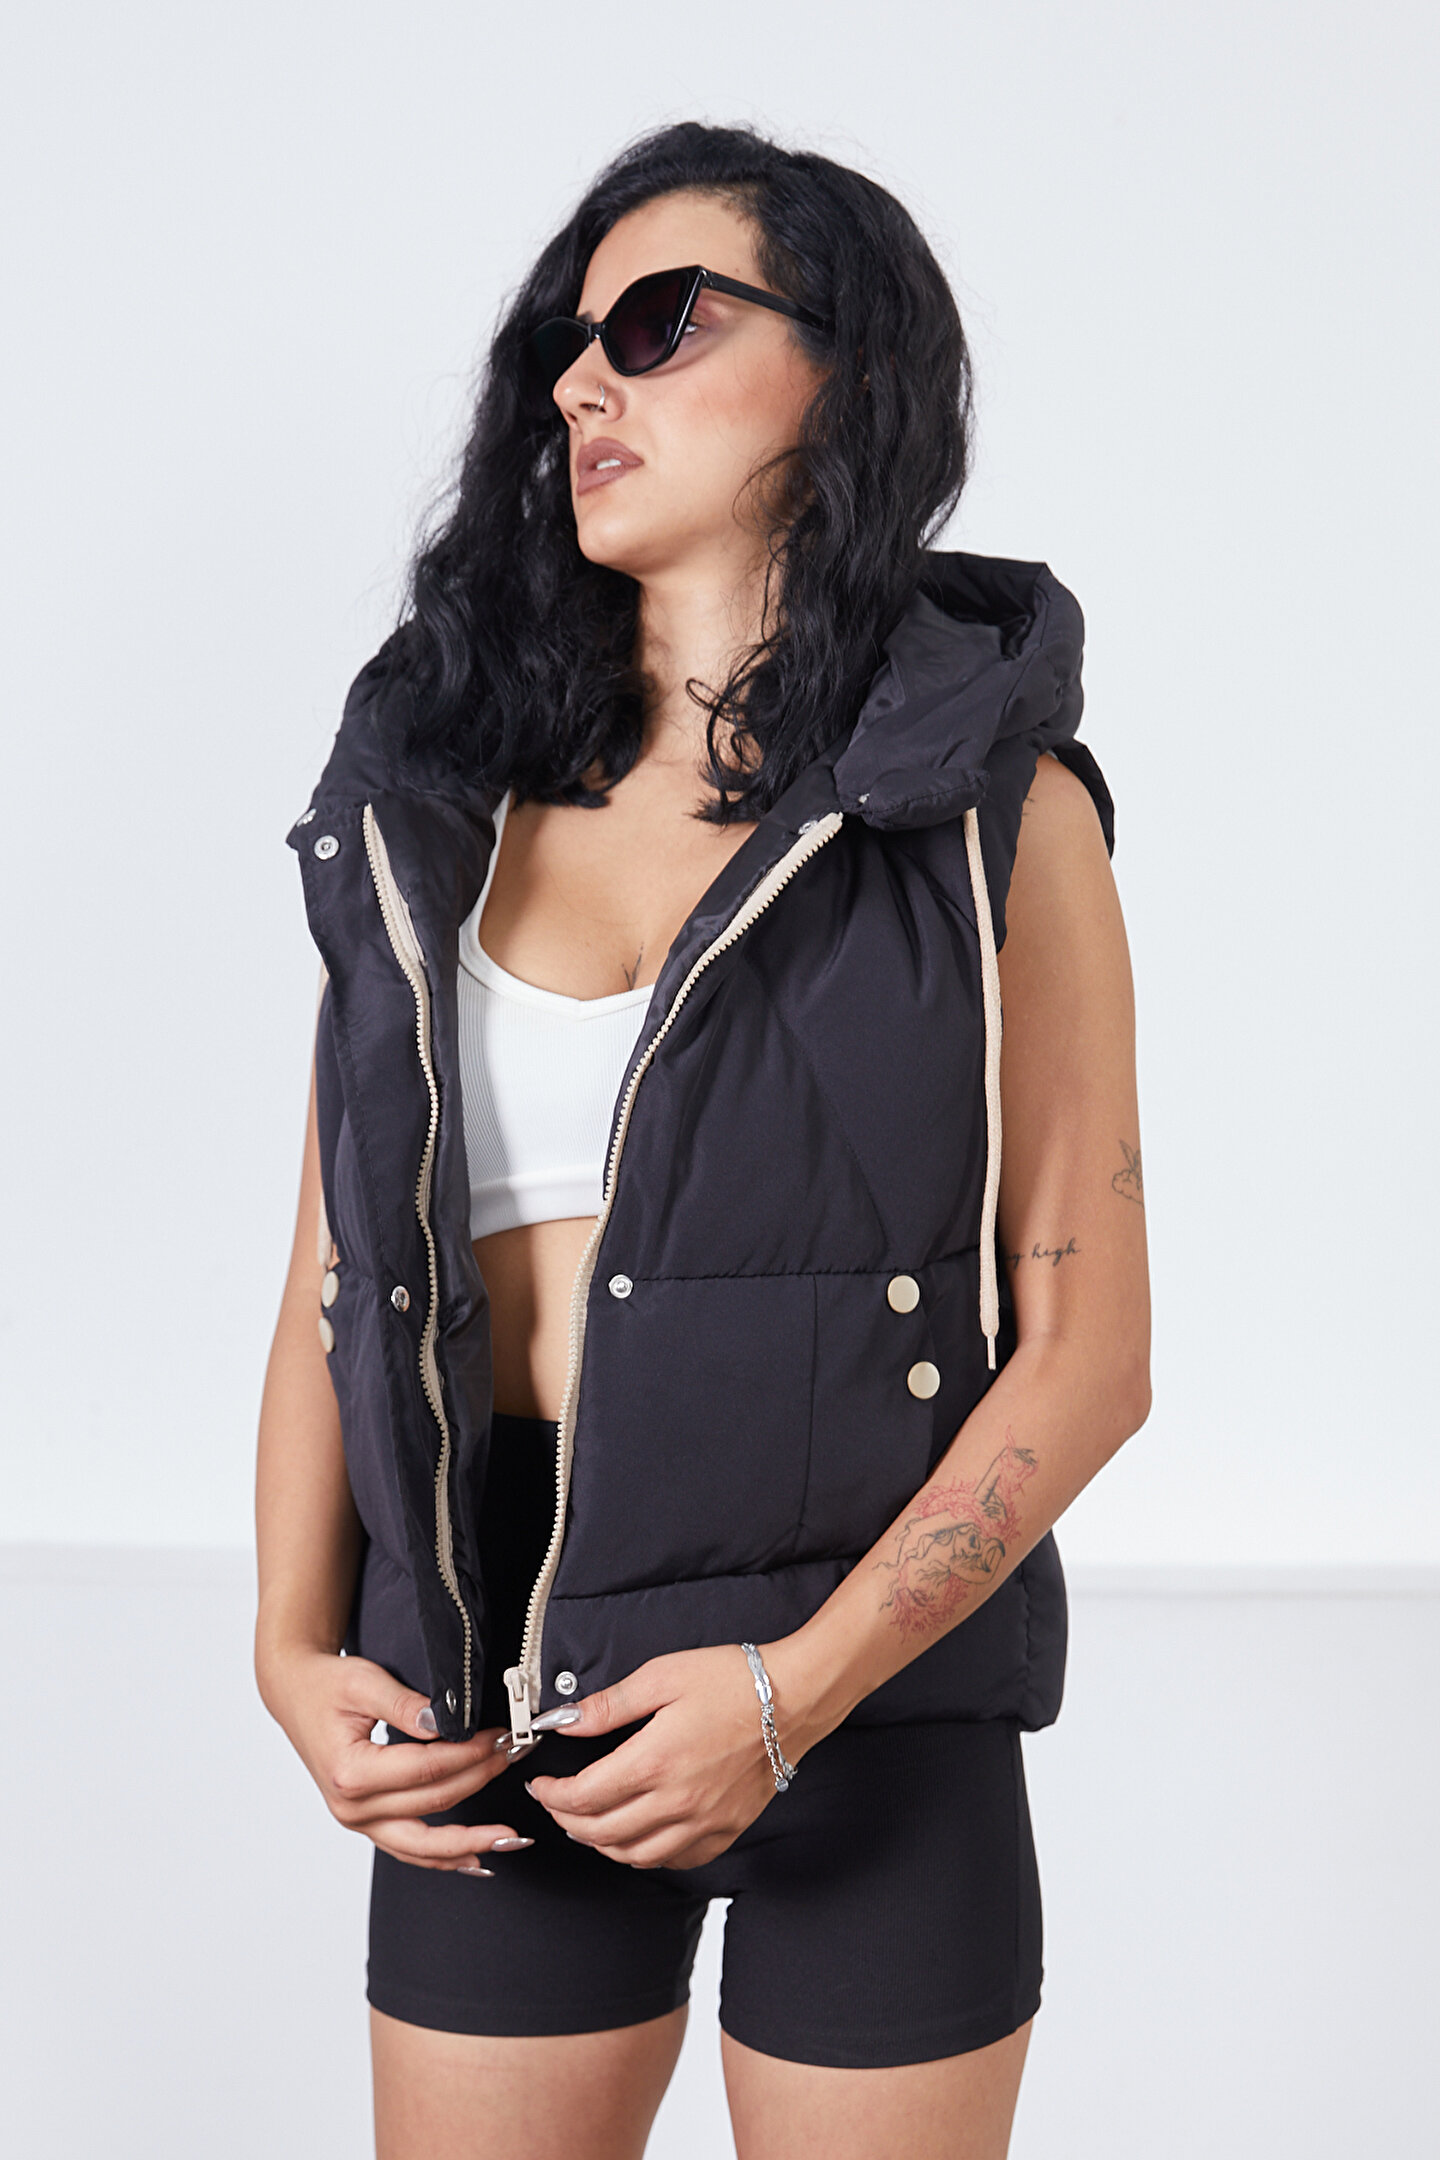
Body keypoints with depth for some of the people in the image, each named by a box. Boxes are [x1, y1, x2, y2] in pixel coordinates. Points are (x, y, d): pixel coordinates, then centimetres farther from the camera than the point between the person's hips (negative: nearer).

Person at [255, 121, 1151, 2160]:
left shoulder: (993, 807, -3)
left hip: (870, 1666, -2)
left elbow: (1088, 1346, -6)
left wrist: (796, 1687, -15)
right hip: (496, 1675, 3)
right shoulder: (446, 797, 7)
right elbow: (336, 1271, 6)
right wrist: (298, 1650, -7)